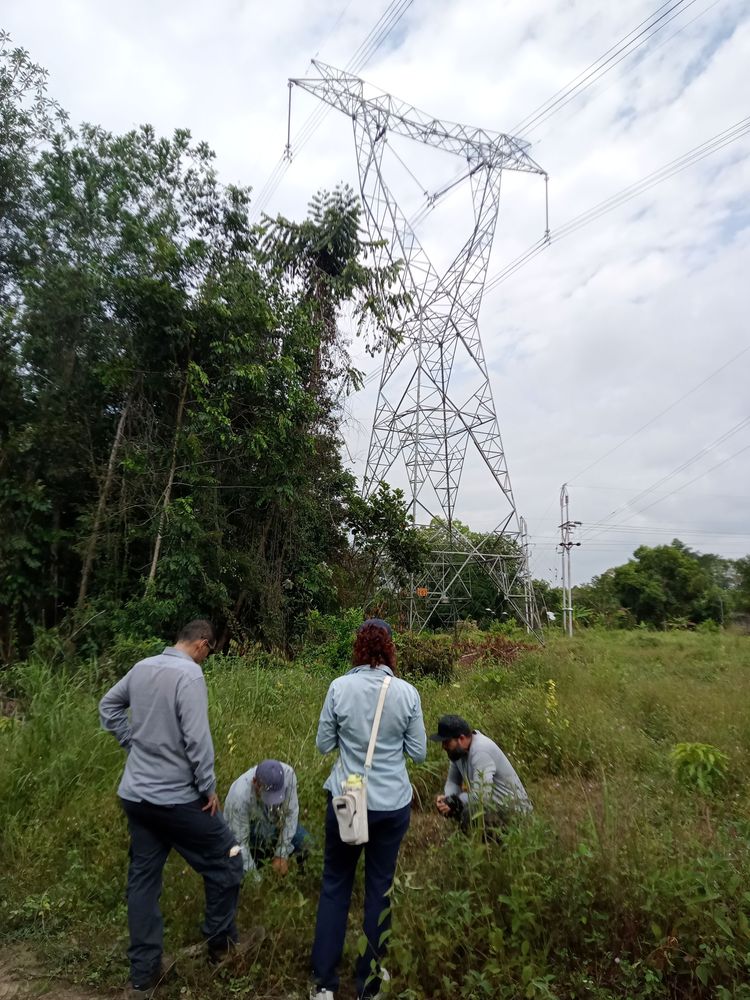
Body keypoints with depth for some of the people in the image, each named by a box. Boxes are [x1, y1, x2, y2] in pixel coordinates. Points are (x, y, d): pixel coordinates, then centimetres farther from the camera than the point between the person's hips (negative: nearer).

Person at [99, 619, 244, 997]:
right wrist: (209, 788, -12)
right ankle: (221, 941, 27)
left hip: (135, 794, 8)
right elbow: (197, 739, -24)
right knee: (224, 860, 13)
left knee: (142, 879, 17)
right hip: (176, 797, -7)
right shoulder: (189, 674, -22)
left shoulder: (141, 667, 2)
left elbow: (108, 706, 17)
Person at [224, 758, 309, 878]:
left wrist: (282, 854, -21)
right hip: (245, 828, -2)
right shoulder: (240, 795, -39)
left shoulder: (287, 773, -32)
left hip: (272, 820, 3)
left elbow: (291, 813, -21)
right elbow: (239, 841, -30)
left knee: (303, 841, -13)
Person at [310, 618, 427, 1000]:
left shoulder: (339, 687, -13)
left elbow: (323, 745, -2)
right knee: (380, 887, 17)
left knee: (335, 884, 19)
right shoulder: (406, 692, -11)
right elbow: (418, 752, -2)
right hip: (392, 803, 1)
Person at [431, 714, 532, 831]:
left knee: (468, 814, -30)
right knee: (444, 807, -1)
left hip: (512, 808, -9)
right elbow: (453, 781, 3)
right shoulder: (458, 749, -2)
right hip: (491, 802, 9)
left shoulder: (481, 750, -29)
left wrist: (453, 802, -23)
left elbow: (481, 794, -34)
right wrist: (447, 798, -17)